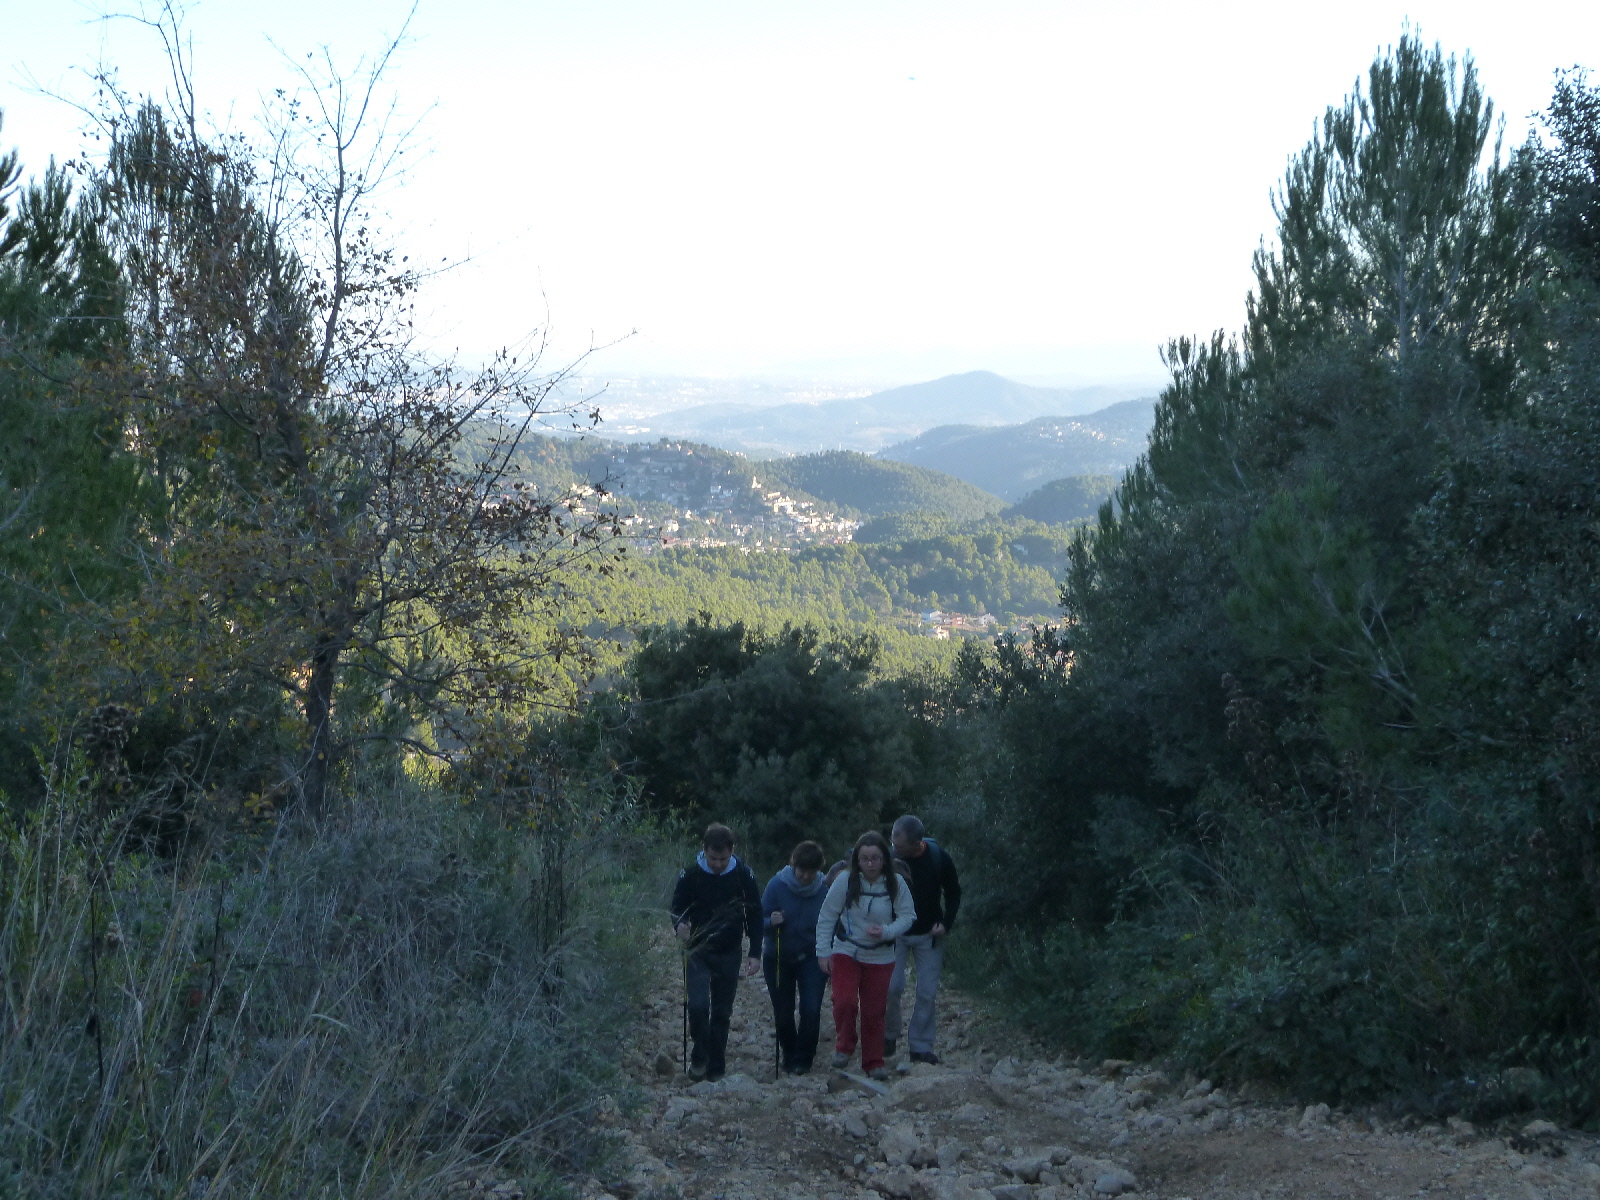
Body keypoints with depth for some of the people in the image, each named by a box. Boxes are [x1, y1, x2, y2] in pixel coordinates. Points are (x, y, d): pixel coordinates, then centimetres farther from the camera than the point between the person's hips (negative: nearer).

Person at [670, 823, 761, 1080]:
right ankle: (699, 1056, 6)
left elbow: (755, 915, 2)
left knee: (722, 1011, 6)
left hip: (729, 953, 1)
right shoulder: (690, 875, -9)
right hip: (697, 952, -1)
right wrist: (680, 925, -24)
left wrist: (755, 953, -3)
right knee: (697, 1004, -16)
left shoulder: (743, 875, -6)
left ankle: (716, 1066, 18)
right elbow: (678, 908, -1)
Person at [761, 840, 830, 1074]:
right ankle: (789, 1057, 30)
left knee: (811, 1011, -14)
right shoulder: (777, 885, -11)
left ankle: (802, 1059, 5)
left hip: (811, 959, -1)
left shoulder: (824, 892, -10)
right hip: (778, 959, 1)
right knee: (783, 1014, 8)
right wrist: (771, 922, -29)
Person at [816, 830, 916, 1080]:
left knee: (874, 1012, 8)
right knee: (845, 1001, -19)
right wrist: (823, 952, -5)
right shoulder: (846, 881, -13)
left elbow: (907, 916, -4)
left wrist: (886, 931, -23)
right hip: (846, 952, -1)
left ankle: (874, 1062, 23)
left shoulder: (895, 884, -11)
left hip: (880, 957, 1)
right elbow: (826, 917, -6)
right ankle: (844, 1046, 7)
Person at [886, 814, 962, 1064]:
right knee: (891, 986, -8)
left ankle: (921, 1047, 8)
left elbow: (954, 892, 2)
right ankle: (889, 1035, 14)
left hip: (928, 934, 1)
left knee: (927, 992, 0)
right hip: (895, 932, -1)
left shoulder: (939, 857, -13)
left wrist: (946, 923, -9)